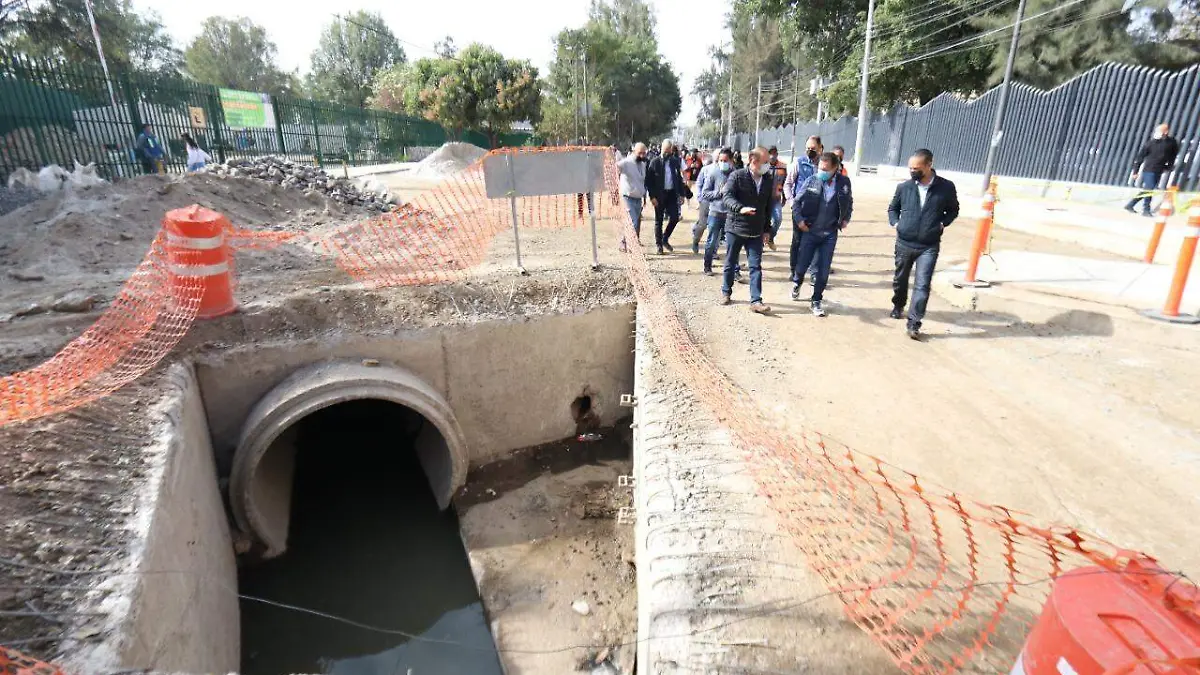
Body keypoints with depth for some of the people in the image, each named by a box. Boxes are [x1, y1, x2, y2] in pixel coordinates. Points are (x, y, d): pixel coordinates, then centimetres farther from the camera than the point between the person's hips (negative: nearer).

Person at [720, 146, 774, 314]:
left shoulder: (768, 180, 6)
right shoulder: (737, 176, -7)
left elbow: (768, 205, 12)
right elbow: (727, 196, -19)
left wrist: (767, 229, 12)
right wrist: (741, 208, -37)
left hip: (756, 231, 3)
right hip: (735, 228, -3)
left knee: (756, 266, -2)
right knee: (730, 263, 12)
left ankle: (756, 301, -1)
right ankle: (726, 292, 30)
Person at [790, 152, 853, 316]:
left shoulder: (844, 182, -3)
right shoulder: (811, 181, -8)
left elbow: (849, 202, 15)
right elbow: (796, 202, 1)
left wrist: (846, 219, 5)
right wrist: (799, 220, -8)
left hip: (830, 234, 1)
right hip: (810, 232, -1)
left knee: (823, 271, 3)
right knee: (802, 264, 5)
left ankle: (816, 301, 18)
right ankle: (796, 283, 39)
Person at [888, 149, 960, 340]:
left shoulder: (946, 187, -4)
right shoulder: (904, 187, -1)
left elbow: (953, 210, 12)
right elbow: (892, 208, 15)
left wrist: (943, 223, -5)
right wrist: (895, 223, -3)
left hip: (929, 247, -2)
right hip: (904, 243, 2)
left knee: (923, 285, -9)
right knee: (900, 279, 17)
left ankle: (914, 323, -7)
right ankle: (898, 306, 44)